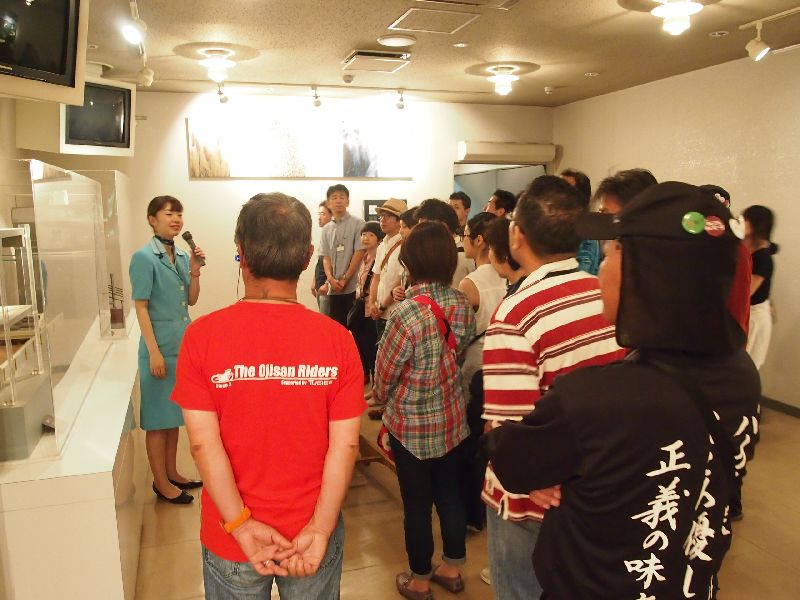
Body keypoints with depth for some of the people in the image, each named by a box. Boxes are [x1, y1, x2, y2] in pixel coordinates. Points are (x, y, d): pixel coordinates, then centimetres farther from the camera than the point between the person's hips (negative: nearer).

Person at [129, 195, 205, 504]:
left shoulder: (182, 255, 8)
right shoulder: (144, 257, -12)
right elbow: (141, 307, -14)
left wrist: (195, 272, -4)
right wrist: (154, 351, -17)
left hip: (183, 345, 7)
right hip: (161, 347, -7)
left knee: (174, 413, 17)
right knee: (158, 417, 5)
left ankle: (171, 473, 31)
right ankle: (161, 483, 17)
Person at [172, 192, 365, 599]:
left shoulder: (202, 336, -15)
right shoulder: (337, 340, -13)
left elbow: (203, 442, -17)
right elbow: (346, 444, -15)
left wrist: (240, 525, -13)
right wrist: (319, 530, -12)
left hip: (229, 540, 0)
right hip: (314, 534, 1)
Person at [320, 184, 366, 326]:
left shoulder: (358, 224, -2)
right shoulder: (326, 229, 11)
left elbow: (359, 253, -7)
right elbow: (326, 258, 8)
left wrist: (344, 279, -9)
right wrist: (331, 279, -9)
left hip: (354, 287, -4)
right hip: (334, 288, 4)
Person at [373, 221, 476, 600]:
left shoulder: (407, 313, -26)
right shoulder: (462, 304, -8)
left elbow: (385, 373, -15)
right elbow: (459, 356, 4)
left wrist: (384, 399, 6)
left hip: (411, 424, -5)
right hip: (453, 417, 6)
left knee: (417, 504, 12)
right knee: (450, 494, 21)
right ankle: (452, 568, 40)